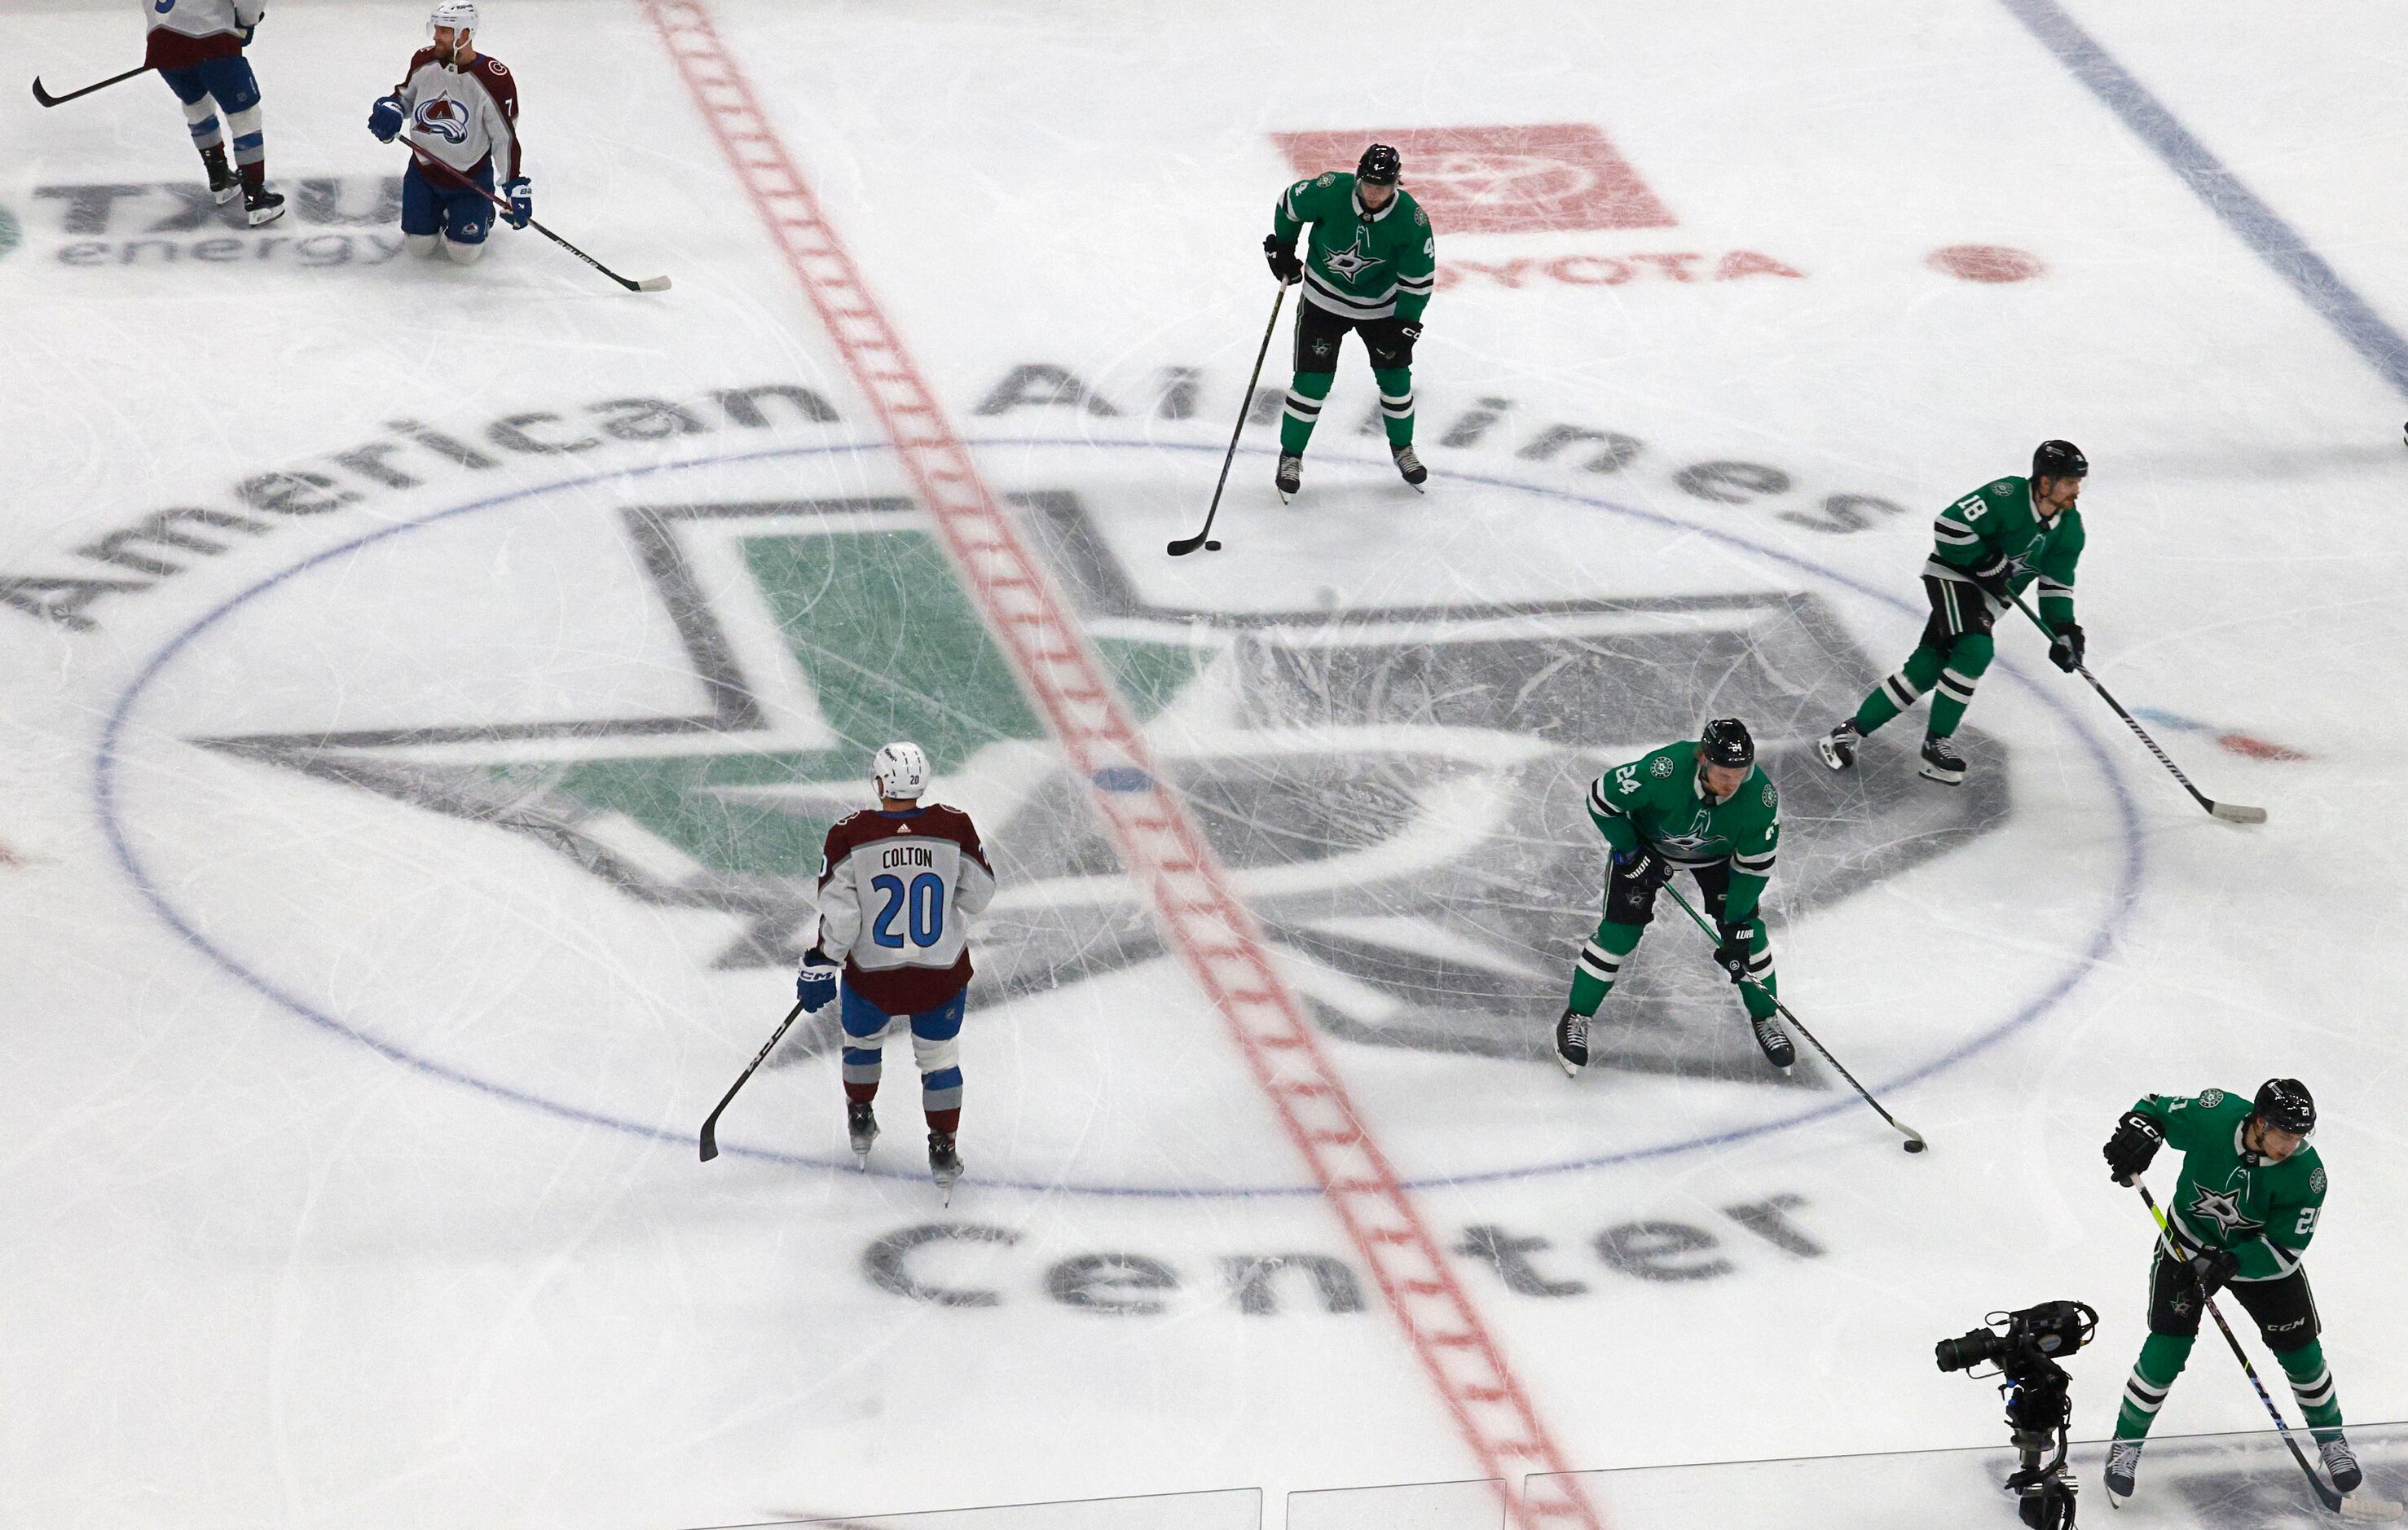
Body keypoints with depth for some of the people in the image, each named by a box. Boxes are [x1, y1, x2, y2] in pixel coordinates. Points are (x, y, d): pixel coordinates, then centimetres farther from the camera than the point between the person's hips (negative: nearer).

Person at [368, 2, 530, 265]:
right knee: (419, 247, 6)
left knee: (464, 253, -3)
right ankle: (440, 209, 37)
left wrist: (516, 188, -20)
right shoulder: (424, 61, -9)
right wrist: (389, 109, -12)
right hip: (423, 171, 4)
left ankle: (484, 213, 28)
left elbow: (506, 138, -17)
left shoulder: (492, 79, -24)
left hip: (470, 177, -4)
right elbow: (406, 95, 11)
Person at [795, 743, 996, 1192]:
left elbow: (838, 913, -15)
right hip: (942, 974, 0)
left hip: (872, 974, 0)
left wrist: (820, 966, -3)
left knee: (862, 1038, 29)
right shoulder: (955, 827, -16)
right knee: (939, 1057, 18)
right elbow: (978, 893, -1)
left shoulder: (850, 835, -18)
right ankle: (943, 1150, 21)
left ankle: (859, 1121, 46)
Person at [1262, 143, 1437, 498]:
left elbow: (1419, 278, -11)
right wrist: (1282, 248, 5)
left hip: (1381, 305, 1)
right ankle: (1291, 456, 10)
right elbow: (1290, 203, -4)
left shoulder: (1411, 220, -23)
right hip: (1325, 298, -1)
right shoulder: (1329, 191, -26)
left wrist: (1405, 323, -14)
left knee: (1395, 376, 5)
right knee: (1313, 380, -6)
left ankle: (1402, 448, 30)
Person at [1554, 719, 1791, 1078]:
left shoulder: (1759, 795, -32)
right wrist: (1630, 853, -20)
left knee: (1747, 934, -2)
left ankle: (1764, 1019, 21)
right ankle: (1576, 1018, 11)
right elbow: (1601, 798, -26)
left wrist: (1736, 925, -18)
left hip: (1717, 852, 2)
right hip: (1648, 842, -2)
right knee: (1622, 930, -7)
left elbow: (1754, 864, -18)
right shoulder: (1664, 772, -42)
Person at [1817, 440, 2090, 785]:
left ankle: (1852, 731, 3)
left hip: (1991, 597, 7)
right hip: (1954, 574, -7)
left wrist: (2064, 629, -9)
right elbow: (1949, 526, -27)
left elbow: (2057, 584, 4)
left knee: (1925, 668, -3)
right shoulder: (2006, 496, -24)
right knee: (1975, 650, -27)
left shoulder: (2070, 529, -3)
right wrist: (1989, 563, -24)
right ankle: (1936, 741, -15)